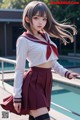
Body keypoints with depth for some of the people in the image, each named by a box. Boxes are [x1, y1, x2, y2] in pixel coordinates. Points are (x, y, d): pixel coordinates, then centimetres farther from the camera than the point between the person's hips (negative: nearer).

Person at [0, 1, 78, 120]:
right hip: (33, 82, -7)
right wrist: (17, 96, -9)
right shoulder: (24, 40, -10)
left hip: (47, 80, 7)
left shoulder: (46, 36, 11)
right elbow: (19, 70, -10)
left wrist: (66, 73, 7)